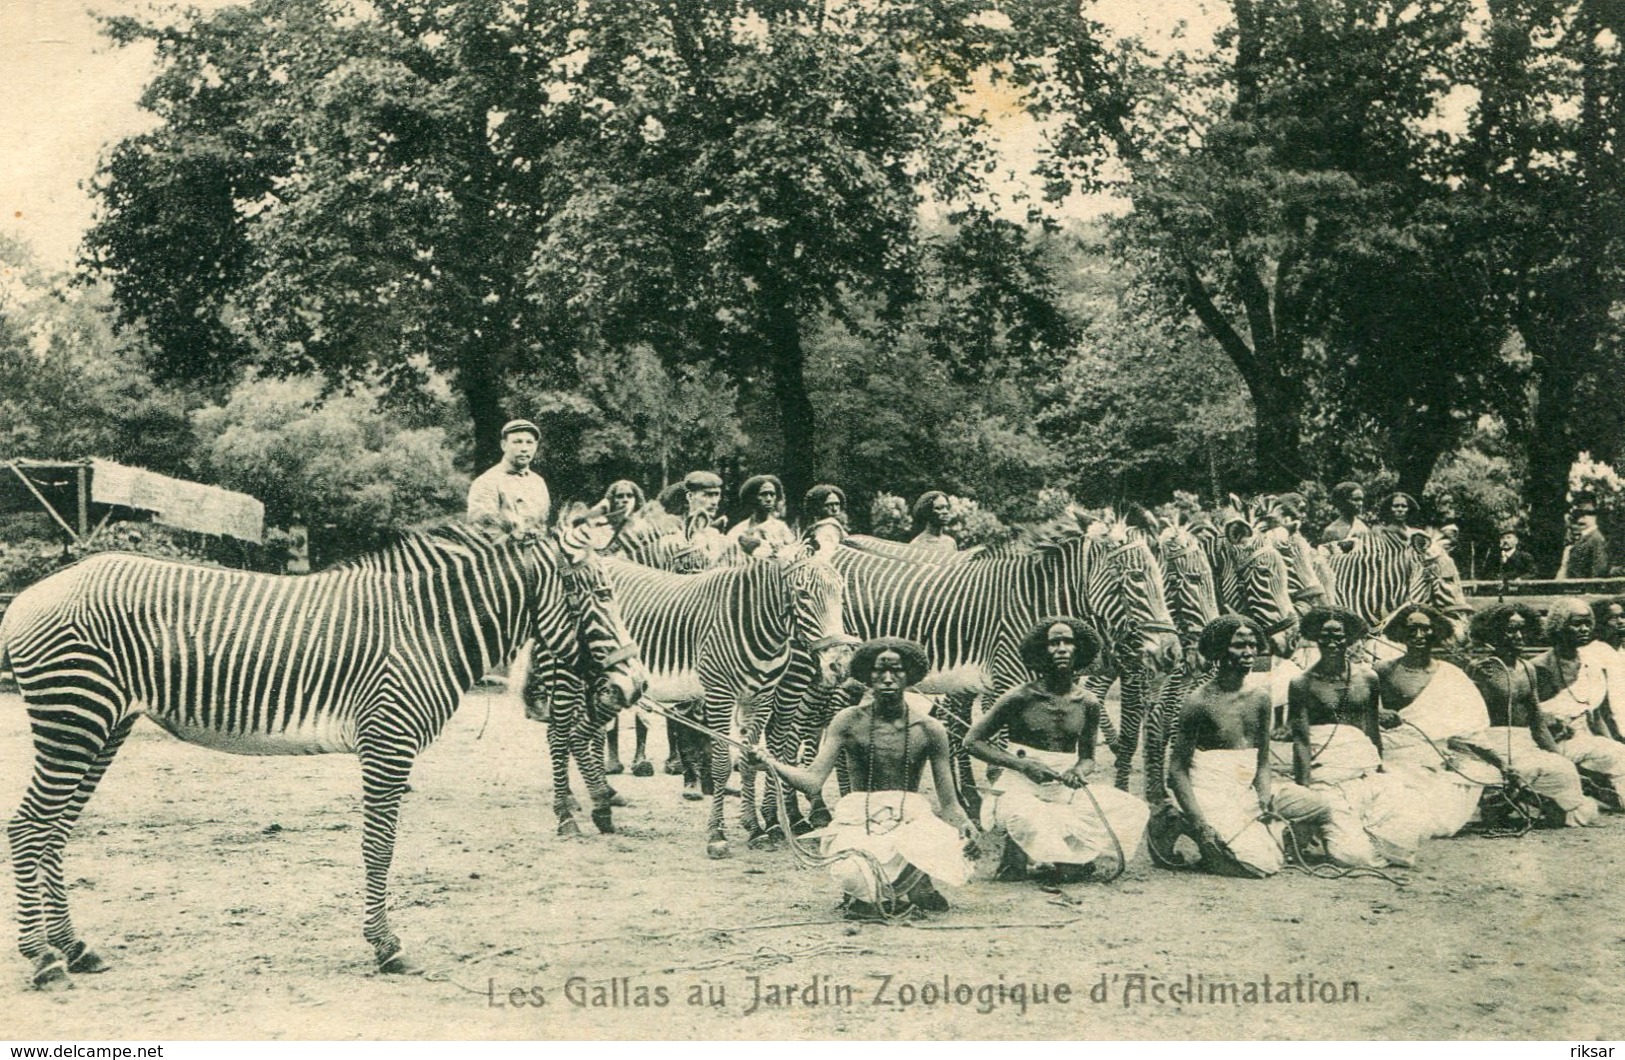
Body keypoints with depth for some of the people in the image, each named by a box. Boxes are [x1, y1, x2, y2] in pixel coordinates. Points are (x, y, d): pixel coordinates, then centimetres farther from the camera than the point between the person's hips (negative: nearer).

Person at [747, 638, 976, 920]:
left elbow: (948, 802, 3)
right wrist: (771, 764, -25)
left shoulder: (929, 729, 2)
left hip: (910, 821, 1)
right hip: (859, 821, -1)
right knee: (851, 874, -34)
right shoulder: (849, 722, 0)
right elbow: (813, 783, -8)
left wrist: (961, 823, -20)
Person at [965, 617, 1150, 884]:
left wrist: (1080, 770, -12)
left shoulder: (1088, 703, 3)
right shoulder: (1021, 698, -8)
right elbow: (972, 741, -5)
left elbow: (1087, 756, 14)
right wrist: (1024, 764, -16)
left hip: (1067, 791, 5)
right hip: (1022, 791, -5)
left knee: (1134, 809, -9)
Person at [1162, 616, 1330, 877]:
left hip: (1248, 792, 7)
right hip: (1211, 796, -7)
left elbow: (1263, 762, 11)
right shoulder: (1200, 701, -13)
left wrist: (1265, 804, -8)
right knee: (1263, 865, -16)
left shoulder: (1260, 697, 5)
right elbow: (1178, 770, -12)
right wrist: (1200, 825, -20)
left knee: (1320, 809, 1)